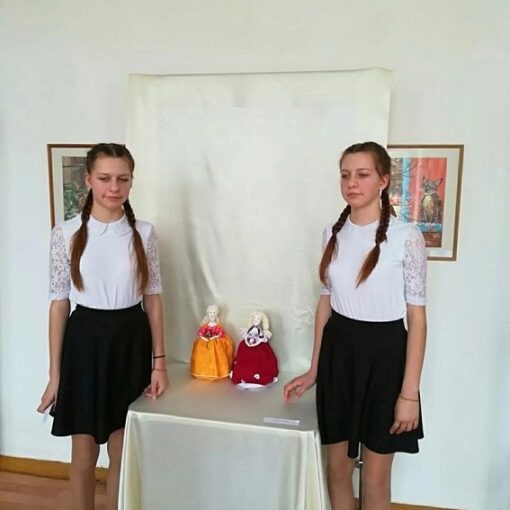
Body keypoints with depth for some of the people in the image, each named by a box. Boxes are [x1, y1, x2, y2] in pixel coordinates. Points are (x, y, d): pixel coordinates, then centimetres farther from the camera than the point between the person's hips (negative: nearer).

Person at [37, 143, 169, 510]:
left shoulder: (144, 233, -1)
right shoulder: (67, 233, -5)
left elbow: (153, 298, 2)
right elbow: (59, 302, -2)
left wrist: (159, 362, 0)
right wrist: (54, 374, -2)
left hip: (131, 341, 1)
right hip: (86, 340, -1)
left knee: (123, 454, 14)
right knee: (84, 455, 12)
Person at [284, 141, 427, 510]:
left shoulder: (406, 236, -11)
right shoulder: (334, 234, 3)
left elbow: (417, 316, -10)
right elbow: (326, 301, 9)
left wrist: (410, 392, -13)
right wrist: (314, 370, 10)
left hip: (384, 352, -4)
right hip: (339, 350, 4)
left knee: (375, 476, 11)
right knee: (337, 466, 16)